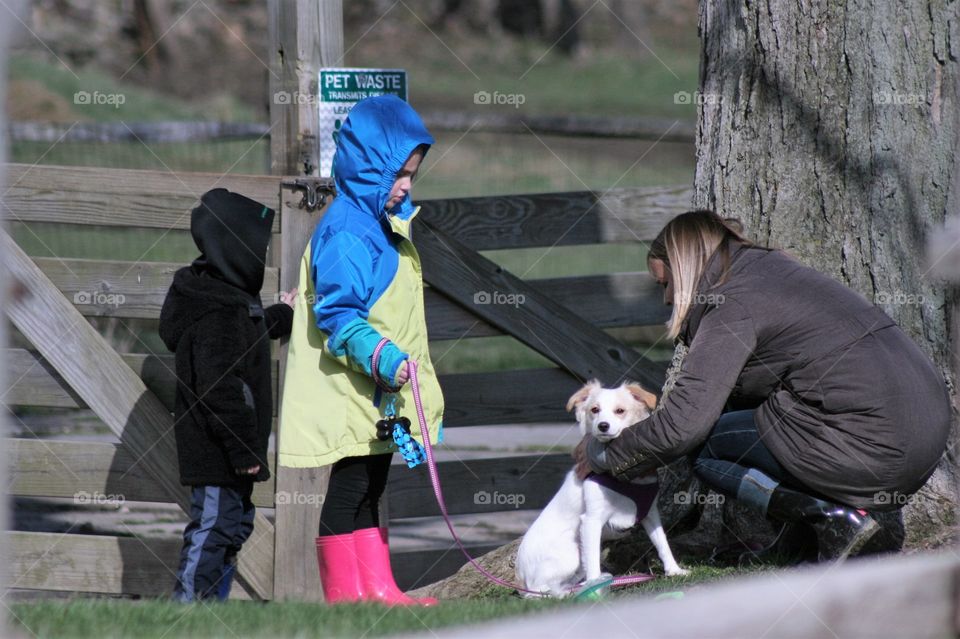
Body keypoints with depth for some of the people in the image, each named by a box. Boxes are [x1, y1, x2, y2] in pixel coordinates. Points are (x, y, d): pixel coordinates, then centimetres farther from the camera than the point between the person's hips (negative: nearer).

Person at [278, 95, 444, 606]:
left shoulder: (383, 226, 15)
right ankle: (343, 592, -2)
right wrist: (381, 355, -32)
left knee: (369, 492, 13)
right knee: (349, 490, -5)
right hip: (350, 395, -10)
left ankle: (377, 588, 18)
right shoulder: (348, 232, -16)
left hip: (379, 395, 10)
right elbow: (337, 315, -23)